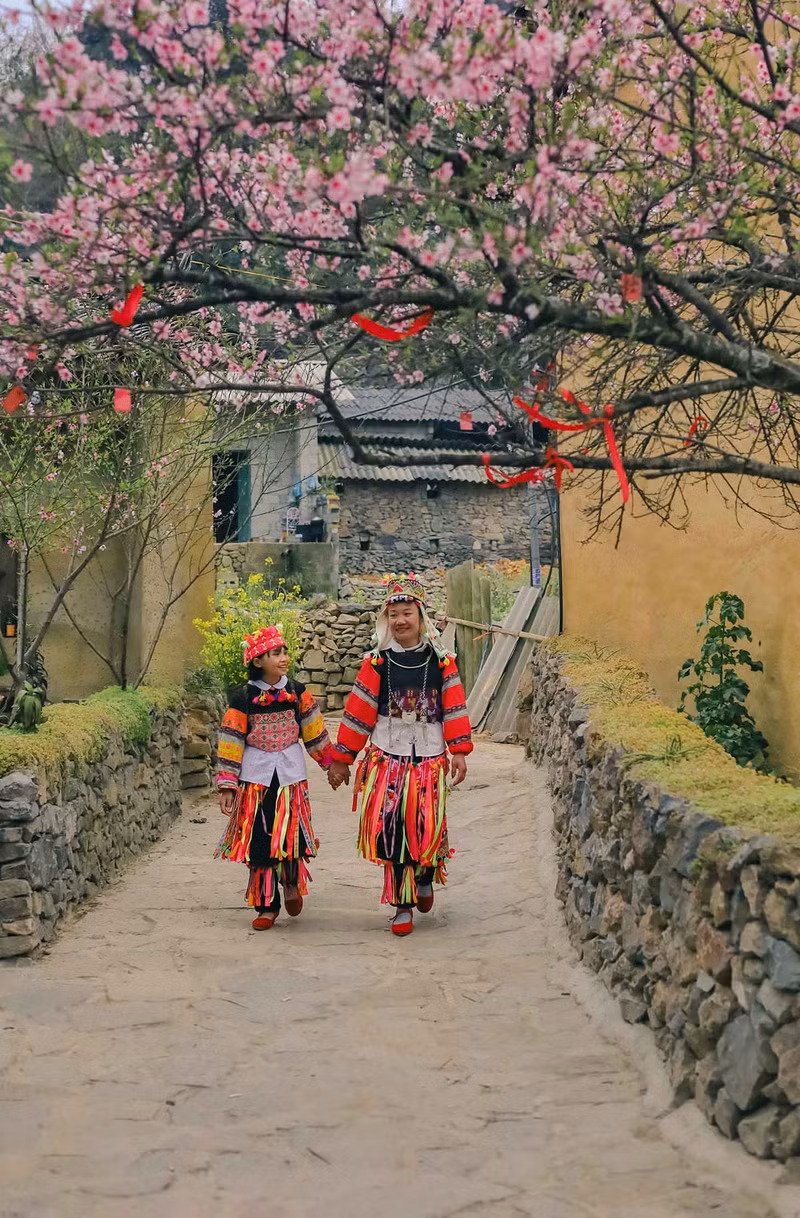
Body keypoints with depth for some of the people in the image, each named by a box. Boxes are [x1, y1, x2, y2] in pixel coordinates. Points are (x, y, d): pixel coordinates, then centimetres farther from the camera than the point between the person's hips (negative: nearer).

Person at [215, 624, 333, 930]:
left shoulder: (296, 691, 0)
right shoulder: (243, 697, -7)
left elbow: (313, 731, 11)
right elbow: (231, 742, -5)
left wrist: (331, 762, 15)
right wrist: (227, 785, -7)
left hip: (290, 774, 1)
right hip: (256, 776, -1)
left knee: (293, 835, -4)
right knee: (259, 842, 0)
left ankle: (292, 882, 27)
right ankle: (267, 906, 14)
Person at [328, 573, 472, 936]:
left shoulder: (440, 660, 2)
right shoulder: (377, 661, 1)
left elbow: (454, 708, 1)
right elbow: (358, 712, 2)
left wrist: (459, 752, -6)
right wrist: (341, 759, 3)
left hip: (429, 759, 0)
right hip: (387, 757, 0)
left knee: (428, 827, -2)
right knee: (391, 828, -6)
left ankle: (426, 876, 31)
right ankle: (403, 906, 6)